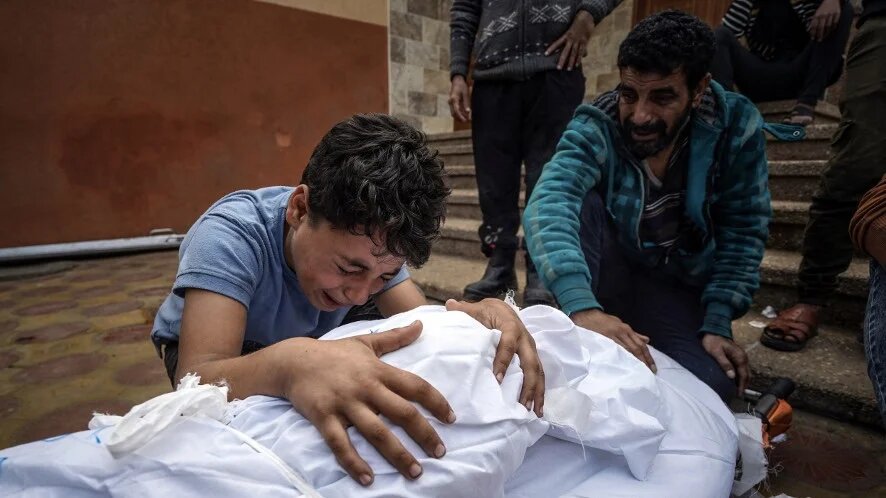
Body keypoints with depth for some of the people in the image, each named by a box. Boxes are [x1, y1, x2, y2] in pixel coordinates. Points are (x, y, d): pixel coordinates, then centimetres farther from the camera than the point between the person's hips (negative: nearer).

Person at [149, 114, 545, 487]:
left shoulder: (368, 242, -23)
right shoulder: (229, 236, -36)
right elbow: (194, 383, -45)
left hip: (302, 342, 4)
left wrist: (476, 319, -49)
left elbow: (422, 327, -27)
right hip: (221, 353, -3)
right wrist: (289, 365, -66)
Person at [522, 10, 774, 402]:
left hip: (679, 288, 2)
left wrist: (717, 324, -16)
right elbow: (548, 206, -40)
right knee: (578, 199, -30)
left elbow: (742, 234, -9)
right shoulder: (595, 127, -22)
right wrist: (582, 306, -55)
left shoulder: (737, 125, -15)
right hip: (604, 273, -1)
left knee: (710, 384, -24)